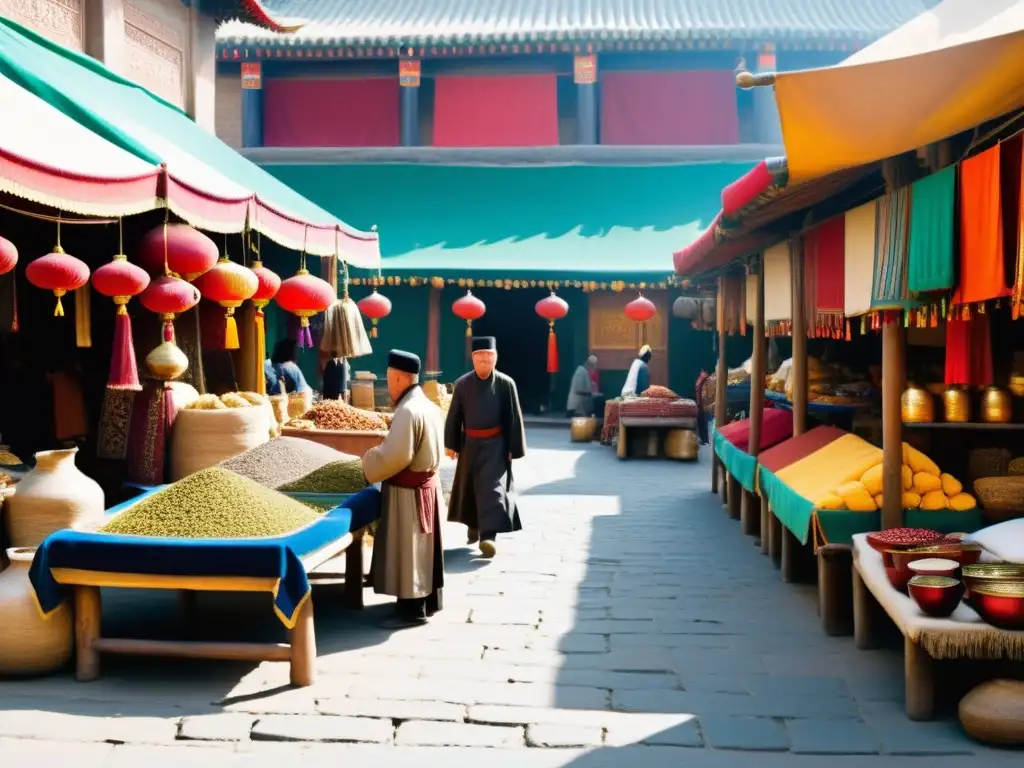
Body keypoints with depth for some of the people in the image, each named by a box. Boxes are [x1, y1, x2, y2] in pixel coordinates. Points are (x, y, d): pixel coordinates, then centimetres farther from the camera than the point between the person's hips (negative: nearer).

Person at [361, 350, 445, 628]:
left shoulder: (407, 411, -23)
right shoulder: (429, 406, 8)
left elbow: (394, 456, -25)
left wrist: (369, 461, -7)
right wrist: (383, 449, 12)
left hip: (407, 492, -10)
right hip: (427, 484, 10)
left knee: (407, 550, -1)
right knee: (423, 547, 17)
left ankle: (412, 609, 6)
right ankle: (429, 601, 26)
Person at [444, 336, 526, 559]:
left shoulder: (506, 384, -6)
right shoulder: (462, 384, -2)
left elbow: (514, 418, -3)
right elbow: (454, 416, 5)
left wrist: (514, 448, -4)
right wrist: (451, 444, 4)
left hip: (495, 444, -3)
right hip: (470, 443, 3)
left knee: (492, 487, -11)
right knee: (469, 486, 13)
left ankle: (489, 535, -17)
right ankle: (474, 528, 33)